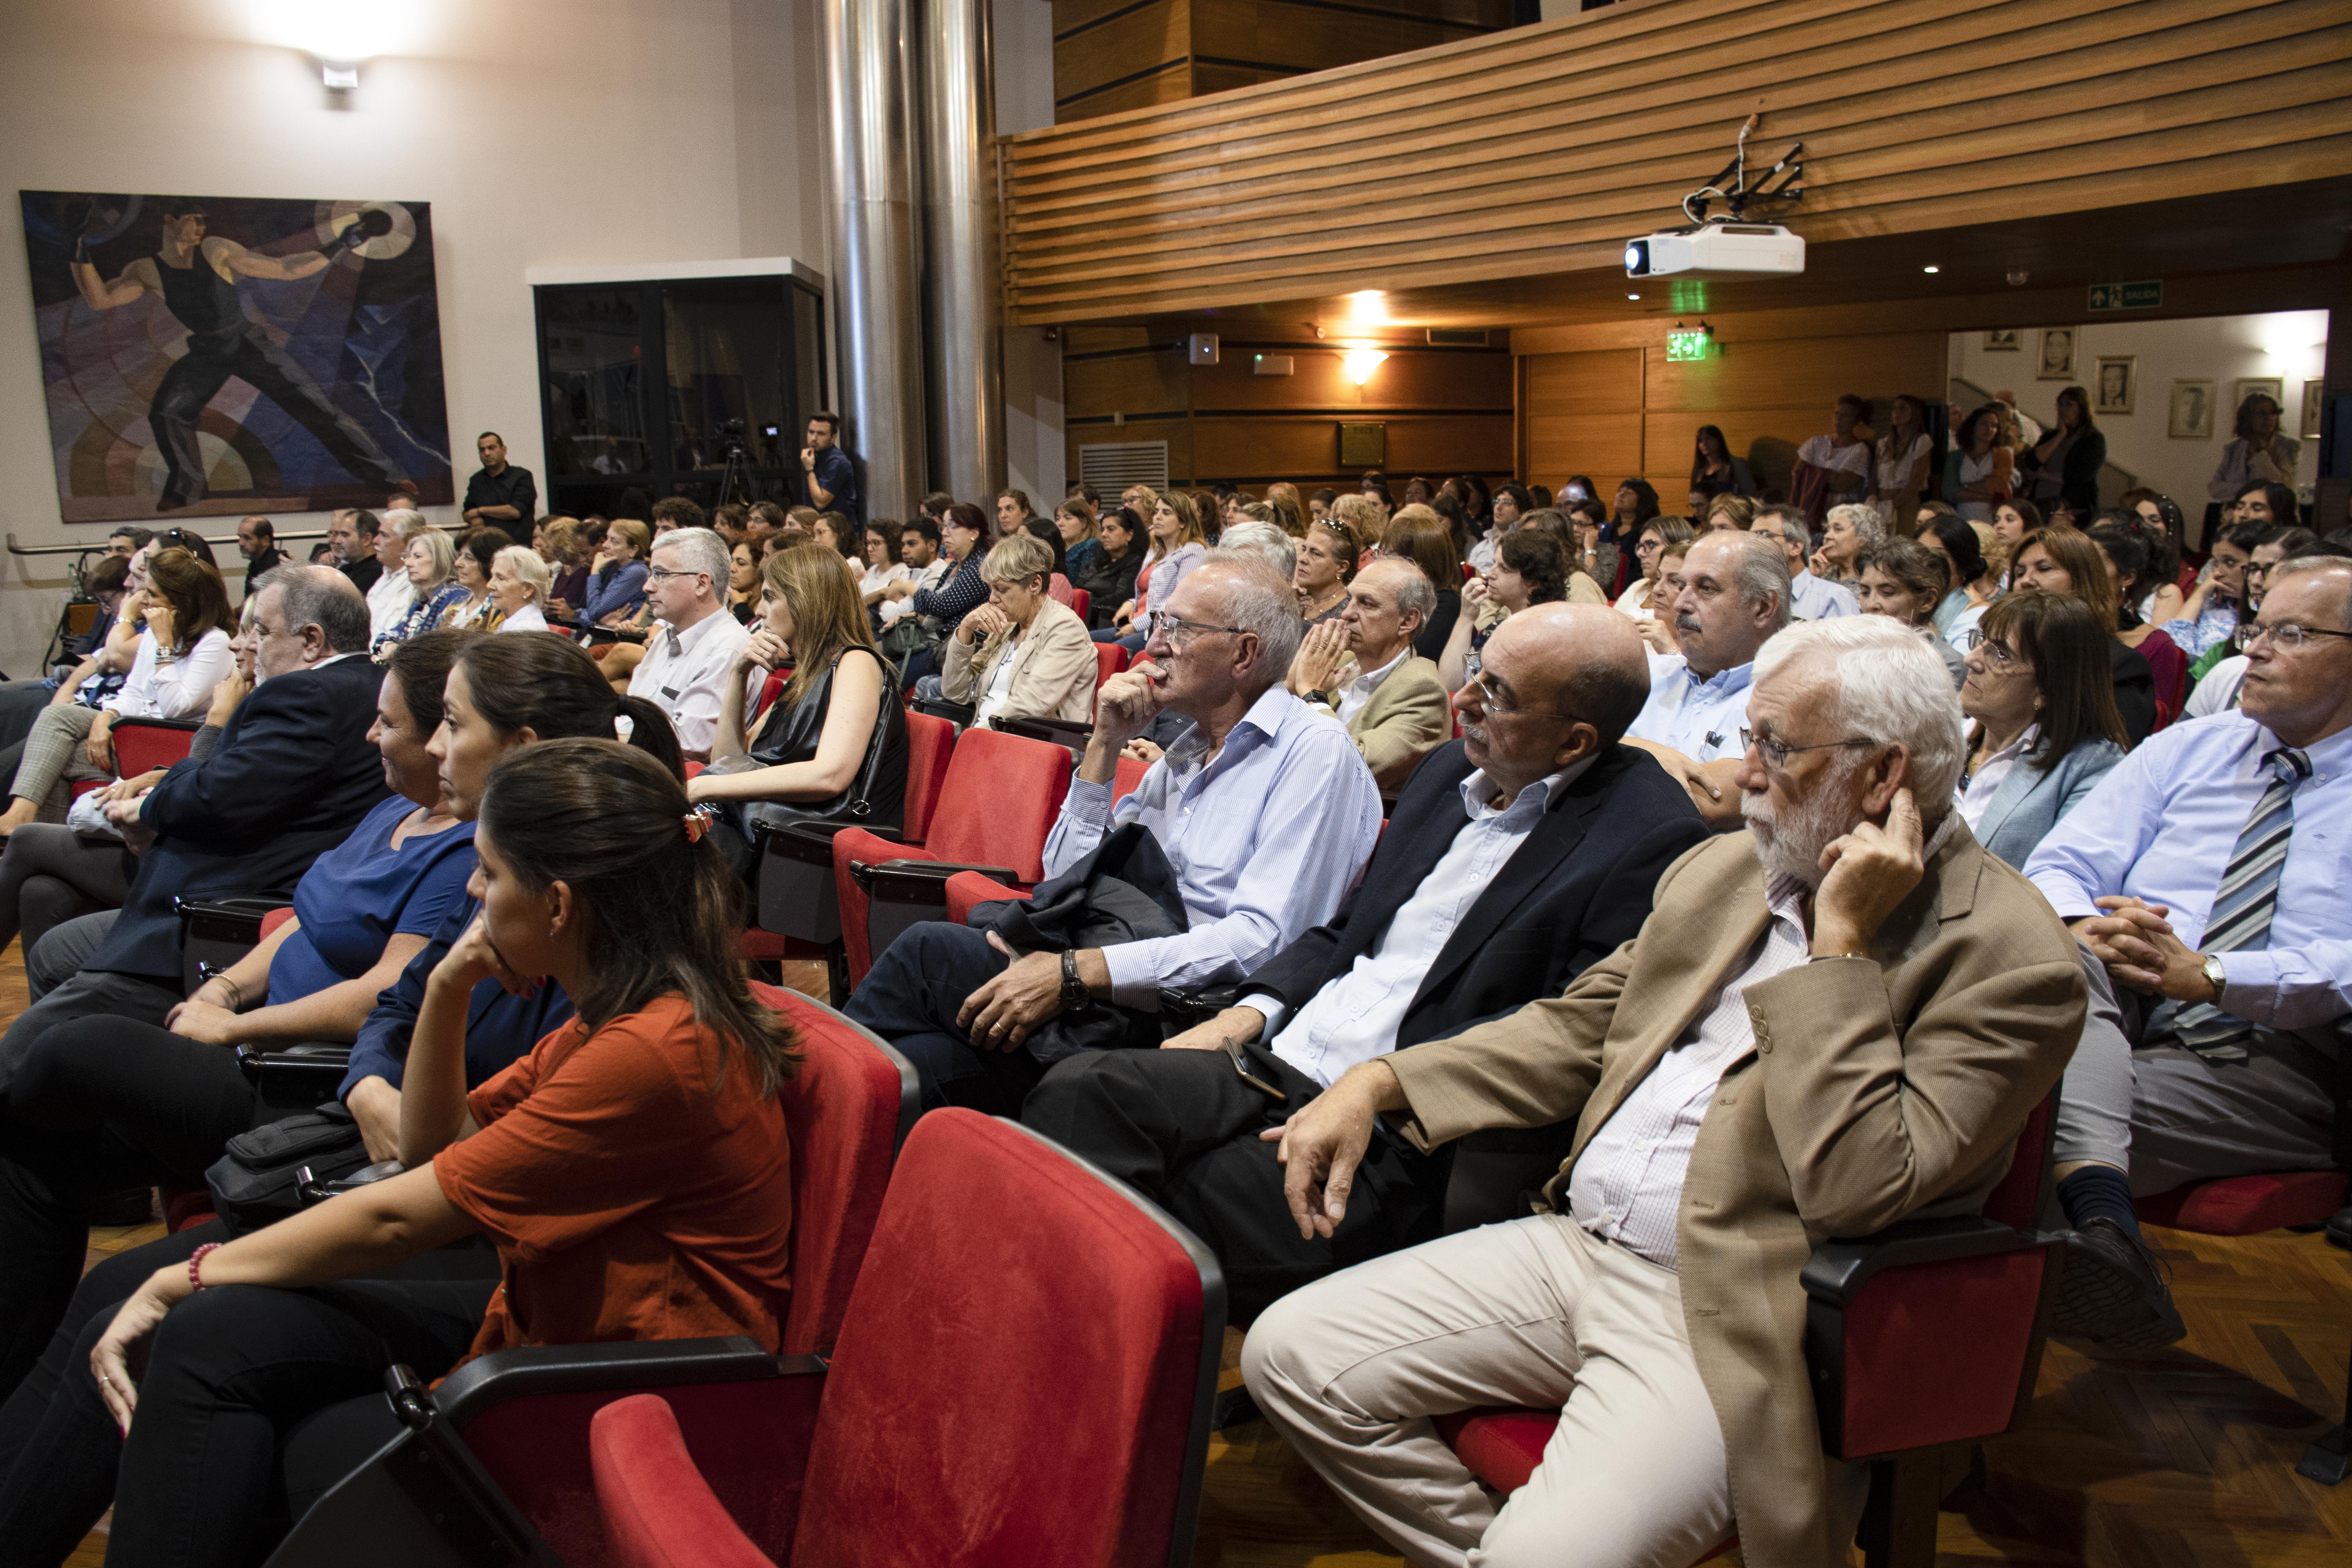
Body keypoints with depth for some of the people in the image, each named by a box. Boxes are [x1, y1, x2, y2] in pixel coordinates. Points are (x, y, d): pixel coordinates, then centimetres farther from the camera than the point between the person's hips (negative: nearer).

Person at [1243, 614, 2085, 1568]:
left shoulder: (2009, 956, -11)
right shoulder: (1723, 871, 11)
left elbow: (1855, 1189, -22)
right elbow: (1572, 1032, 16)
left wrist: (1839, 943, -19)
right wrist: (1377, 1083, 4)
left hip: (1730, 1317, -7)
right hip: (1574, 1243, 7)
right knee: (1289, 1355, -2)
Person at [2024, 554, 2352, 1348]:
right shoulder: (2187, 749, 20)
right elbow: (2062, 864, 9)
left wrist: (2207, 975, -22)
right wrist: (2083, 926, -15)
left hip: (2273, 1057, -3)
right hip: (2112, 1015, 3)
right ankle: (2095, 1202, -50)